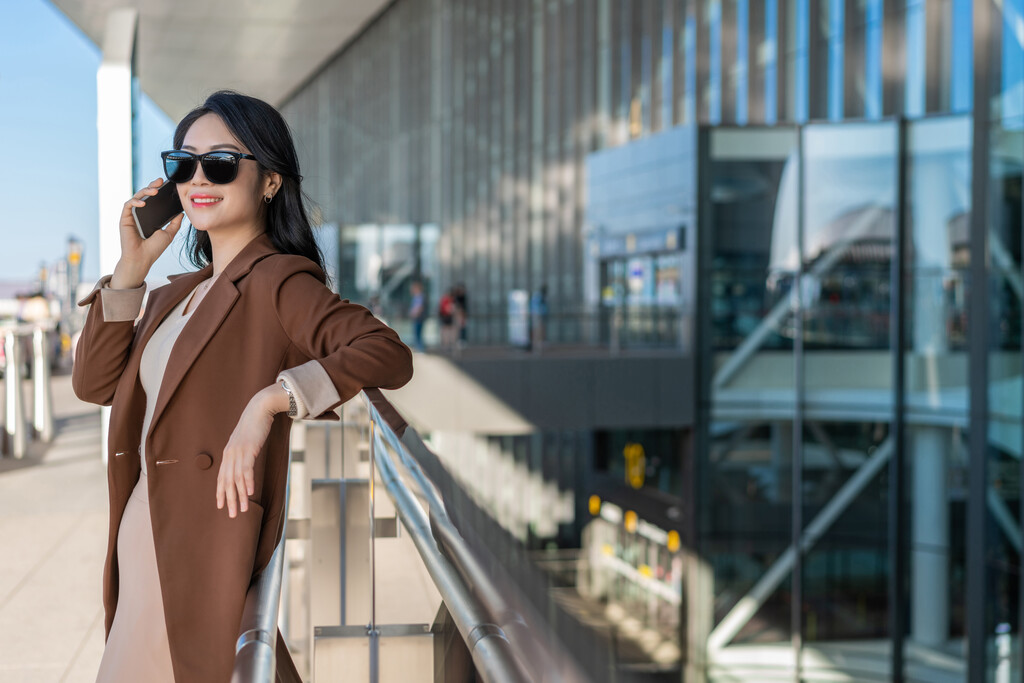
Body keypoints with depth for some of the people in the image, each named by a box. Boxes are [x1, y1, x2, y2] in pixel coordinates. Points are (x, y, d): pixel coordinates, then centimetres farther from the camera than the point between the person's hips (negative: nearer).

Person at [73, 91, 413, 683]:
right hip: (143, 550, 8)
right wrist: (132, 266, 4)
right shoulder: (178, 294, 16)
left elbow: (390, 354, -23)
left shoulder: (278, 281, -11)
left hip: (212, 556, -8)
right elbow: (95, 384, 10)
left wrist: (267, 401, -31)